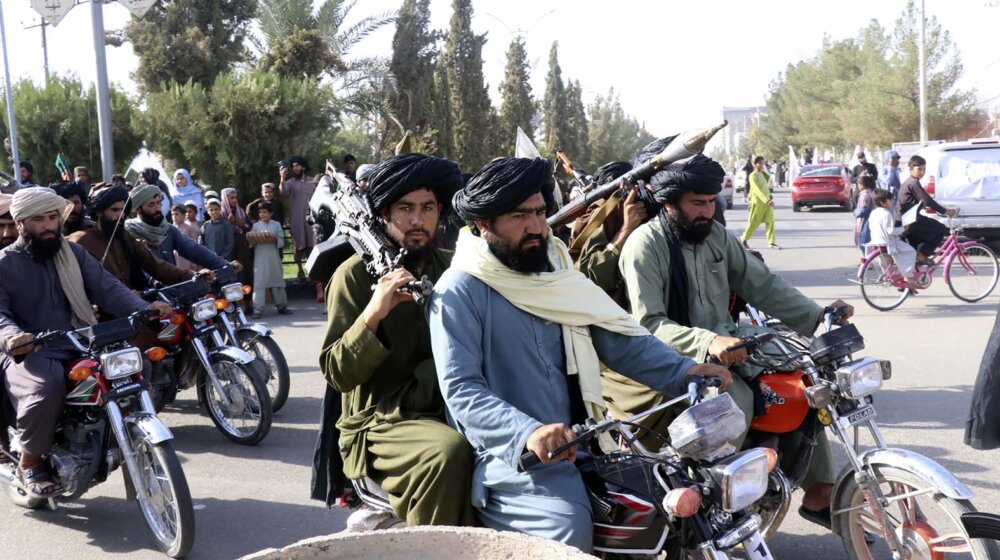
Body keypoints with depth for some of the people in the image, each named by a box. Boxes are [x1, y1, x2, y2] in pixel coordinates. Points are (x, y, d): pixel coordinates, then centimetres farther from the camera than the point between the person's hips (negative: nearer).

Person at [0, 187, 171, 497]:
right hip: (29, 354, -4)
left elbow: (107, 288, 2)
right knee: (47, 388, -36)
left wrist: (145, 309, -17)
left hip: (80, 348, 5)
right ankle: (30, 463, -10)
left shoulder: (74, 252, 13)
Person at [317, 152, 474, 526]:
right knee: (448, 452, -33)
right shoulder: (355, 274, -2)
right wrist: (373, 313, -23)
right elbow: (337, 374, -8)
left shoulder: (451, 267, 12)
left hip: (447, 409, 5)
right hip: (382, 421, -4)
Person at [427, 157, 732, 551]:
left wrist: (681, 370, -7)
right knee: (567, 528, -30)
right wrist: (526, 432, -34)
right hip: (506, 451, -7)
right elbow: (460, 387, -18)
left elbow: (618, 337, 8)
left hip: (574, 441, 7)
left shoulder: (553, 271, 13)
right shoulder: (460, 291, -10)